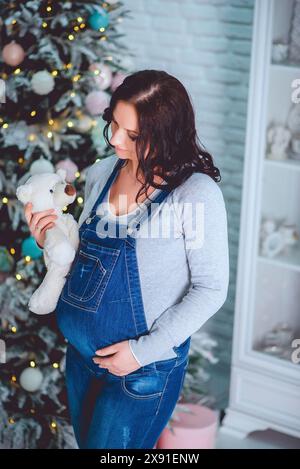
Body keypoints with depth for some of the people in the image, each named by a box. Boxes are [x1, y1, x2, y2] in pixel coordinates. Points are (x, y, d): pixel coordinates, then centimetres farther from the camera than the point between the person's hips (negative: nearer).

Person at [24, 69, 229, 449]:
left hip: (145, 370, -7)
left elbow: (210, 289, -15)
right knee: (86, 440, 23)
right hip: (82, 353, 7)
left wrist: (145, 350, -18)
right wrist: (52, 243, -7)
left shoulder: (196, 192, -19)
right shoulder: (100, 174, 0)